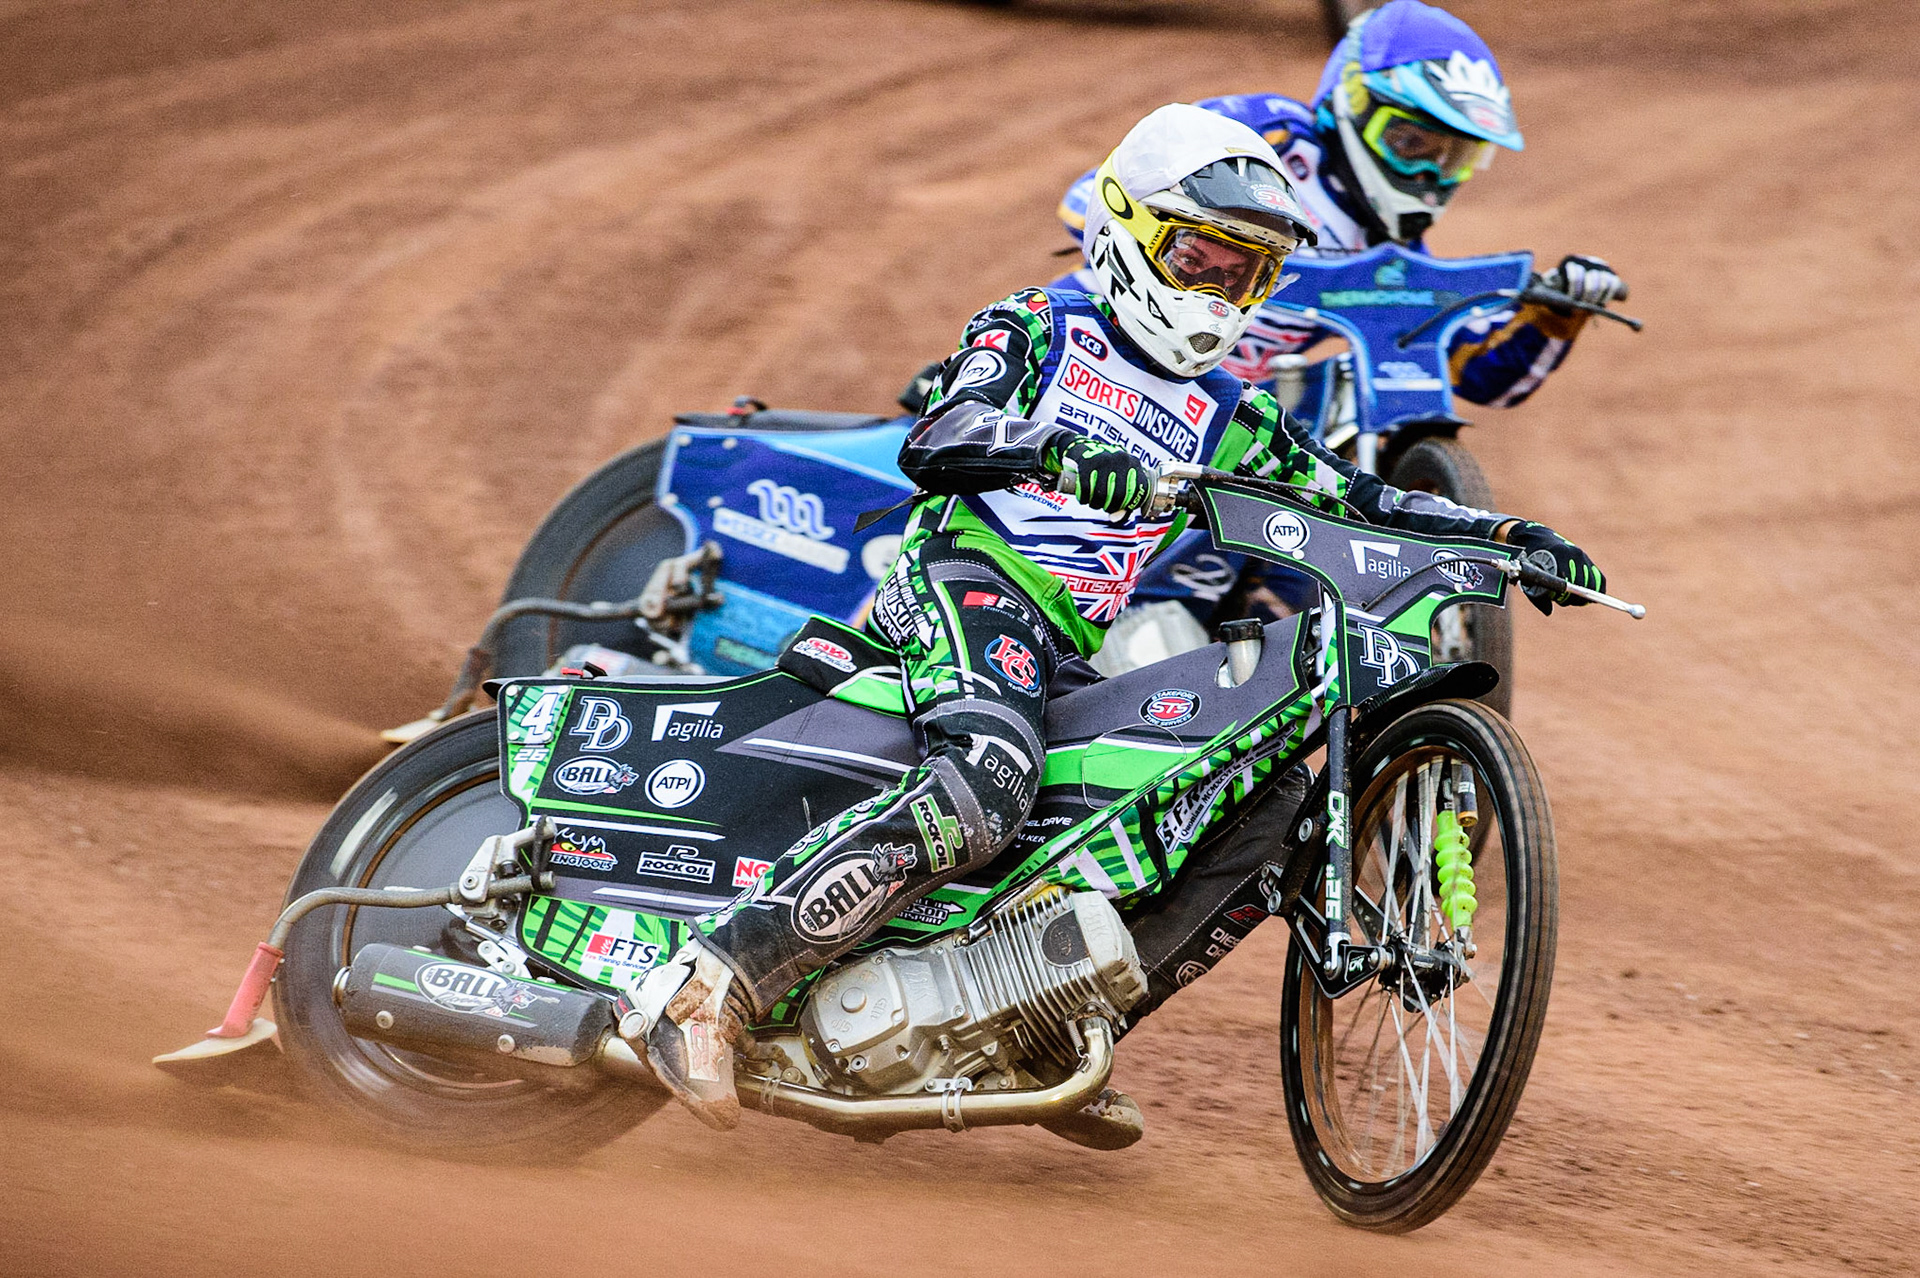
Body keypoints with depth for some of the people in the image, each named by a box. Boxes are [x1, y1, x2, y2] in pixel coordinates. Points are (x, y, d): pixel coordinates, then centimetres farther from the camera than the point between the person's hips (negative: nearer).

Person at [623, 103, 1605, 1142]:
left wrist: (1509, 538, 4)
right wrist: (1054, 452, -31)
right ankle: (711, 978, -41)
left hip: (1102, 654, 7)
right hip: (977, 576, -7)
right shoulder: (1035, 331, 7)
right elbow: (936, 441, -10)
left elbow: (1353, 501, 19)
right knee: (983, 787, -37)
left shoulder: (1231, 420, 24)